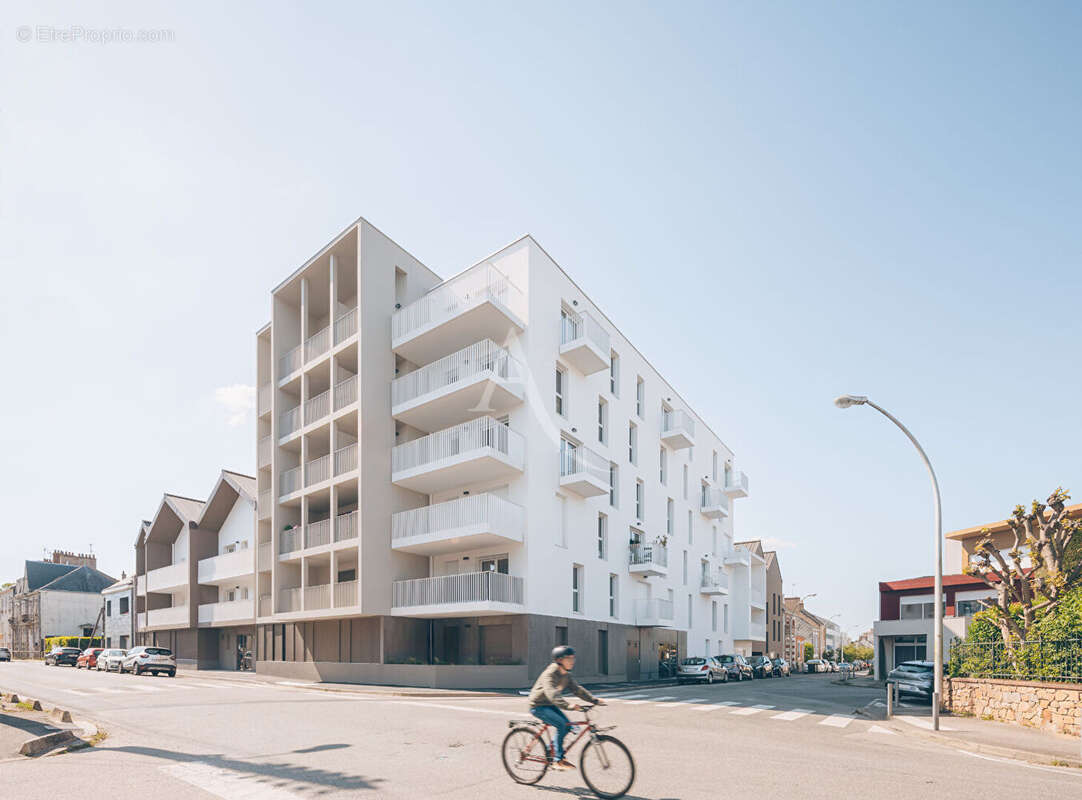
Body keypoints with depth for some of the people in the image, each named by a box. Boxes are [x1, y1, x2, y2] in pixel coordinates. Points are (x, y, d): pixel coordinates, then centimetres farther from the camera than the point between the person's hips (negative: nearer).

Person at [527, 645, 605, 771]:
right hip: (538, 706, -8)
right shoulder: (550, 674, -26)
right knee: (561, 725, -23)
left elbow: (577, 690, 2)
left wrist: (594, 700, -9)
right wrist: (568, 706, -52)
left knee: (568, 726, -4)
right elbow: (552, 694, -40)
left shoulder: (566, 675, 1)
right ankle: (558, 760, -14)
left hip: (550, 706, 9)